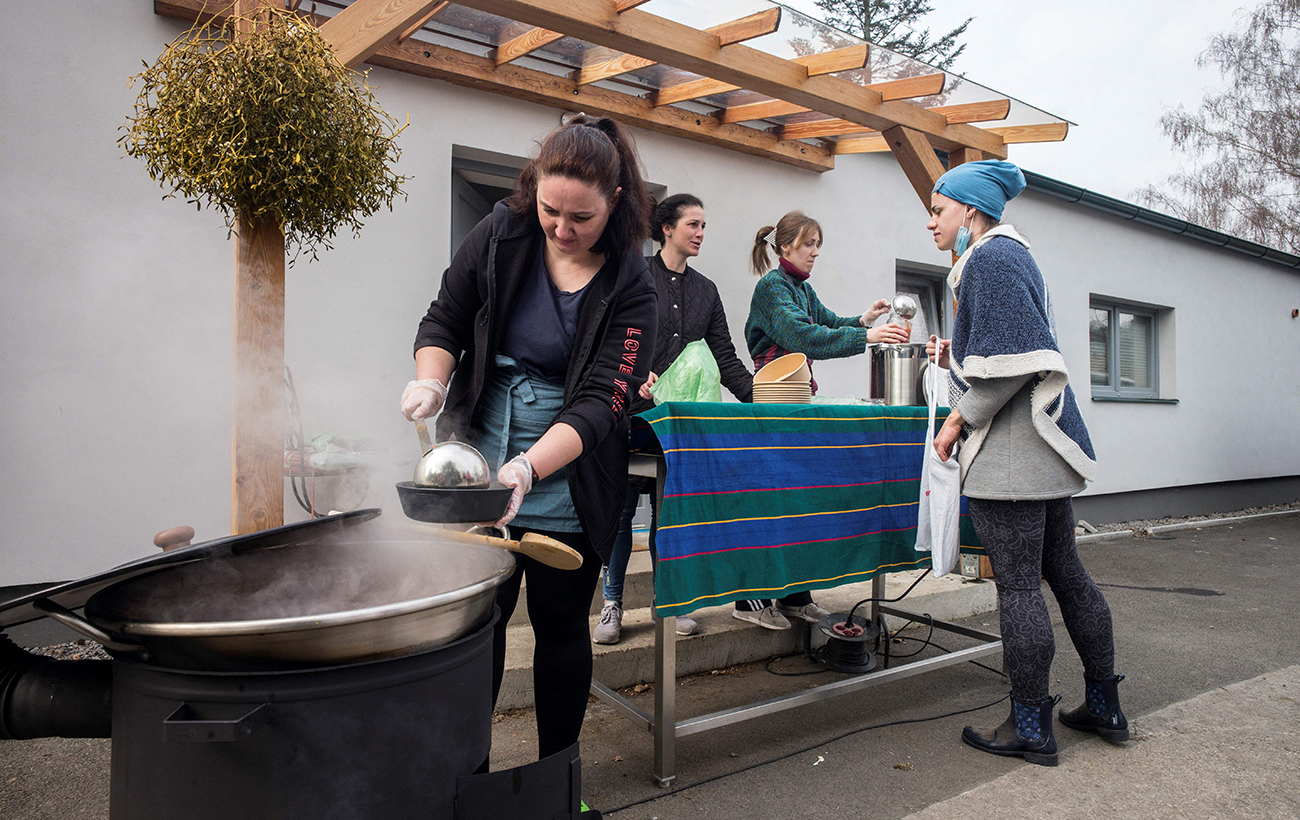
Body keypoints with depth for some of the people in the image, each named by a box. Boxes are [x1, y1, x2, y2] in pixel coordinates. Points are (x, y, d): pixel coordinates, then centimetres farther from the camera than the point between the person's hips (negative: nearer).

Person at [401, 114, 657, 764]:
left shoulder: (629, 290, -12)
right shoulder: (502, 235, -4)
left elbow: (597, 404, -19)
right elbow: (445, 320, 7)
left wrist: (529, 468, -34)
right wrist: (431, 380, -13)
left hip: (566, 485, -2)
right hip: (478, 467, 2)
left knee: (560, 625, 9)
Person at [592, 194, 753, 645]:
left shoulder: (706, 290, 15)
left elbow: (724, 357, 11)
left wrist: (757, 396, -2)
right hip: (635, 410, -4)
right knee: (622, 508, -1)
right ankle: (612, 604, 10)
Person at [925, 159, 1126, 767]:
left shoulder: (990, 258, -11)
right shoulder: (1011, 255, 20)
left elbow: (1015, 359, -21)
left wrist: (959, 419, -14)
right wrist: (956, 359, 18)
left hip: (1008, 451, -11)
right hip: (1043, 446, 11)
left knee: (1017, 585, -3)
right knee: (1064, 572, 16)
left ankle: (1031, 728, 8)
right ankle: (1104, 708, 27)